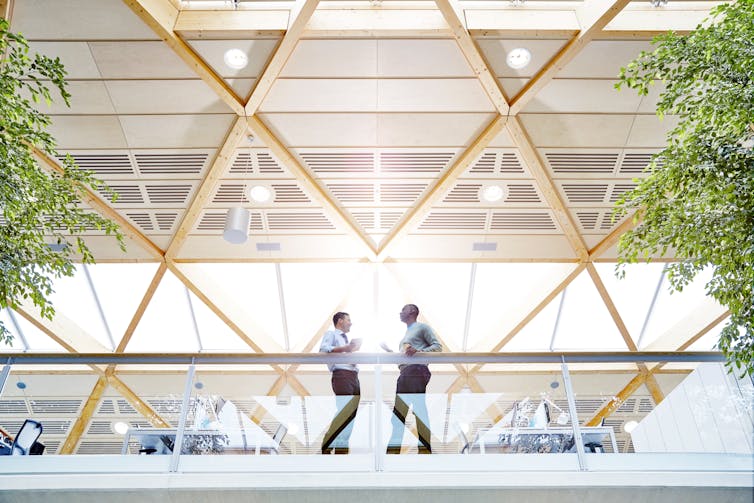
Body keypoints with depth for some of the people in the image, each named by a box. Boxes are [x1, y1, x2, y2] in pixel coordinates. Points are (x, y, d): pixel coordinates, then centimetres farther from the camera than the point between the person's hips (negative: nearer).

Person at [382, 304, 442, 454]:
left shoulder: (422, 327, 7)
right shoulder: (407, 334, 31)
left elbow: (437, 346, -3)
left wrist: (418, 351, -17)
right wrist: (389, 351, 25)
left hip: (417, 371, -9)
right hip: (405, 373, 9)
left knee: (419, 411, -13)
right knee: (398, 415, 5)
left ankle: (425, 448, -14)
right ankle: (393, 449, 7)